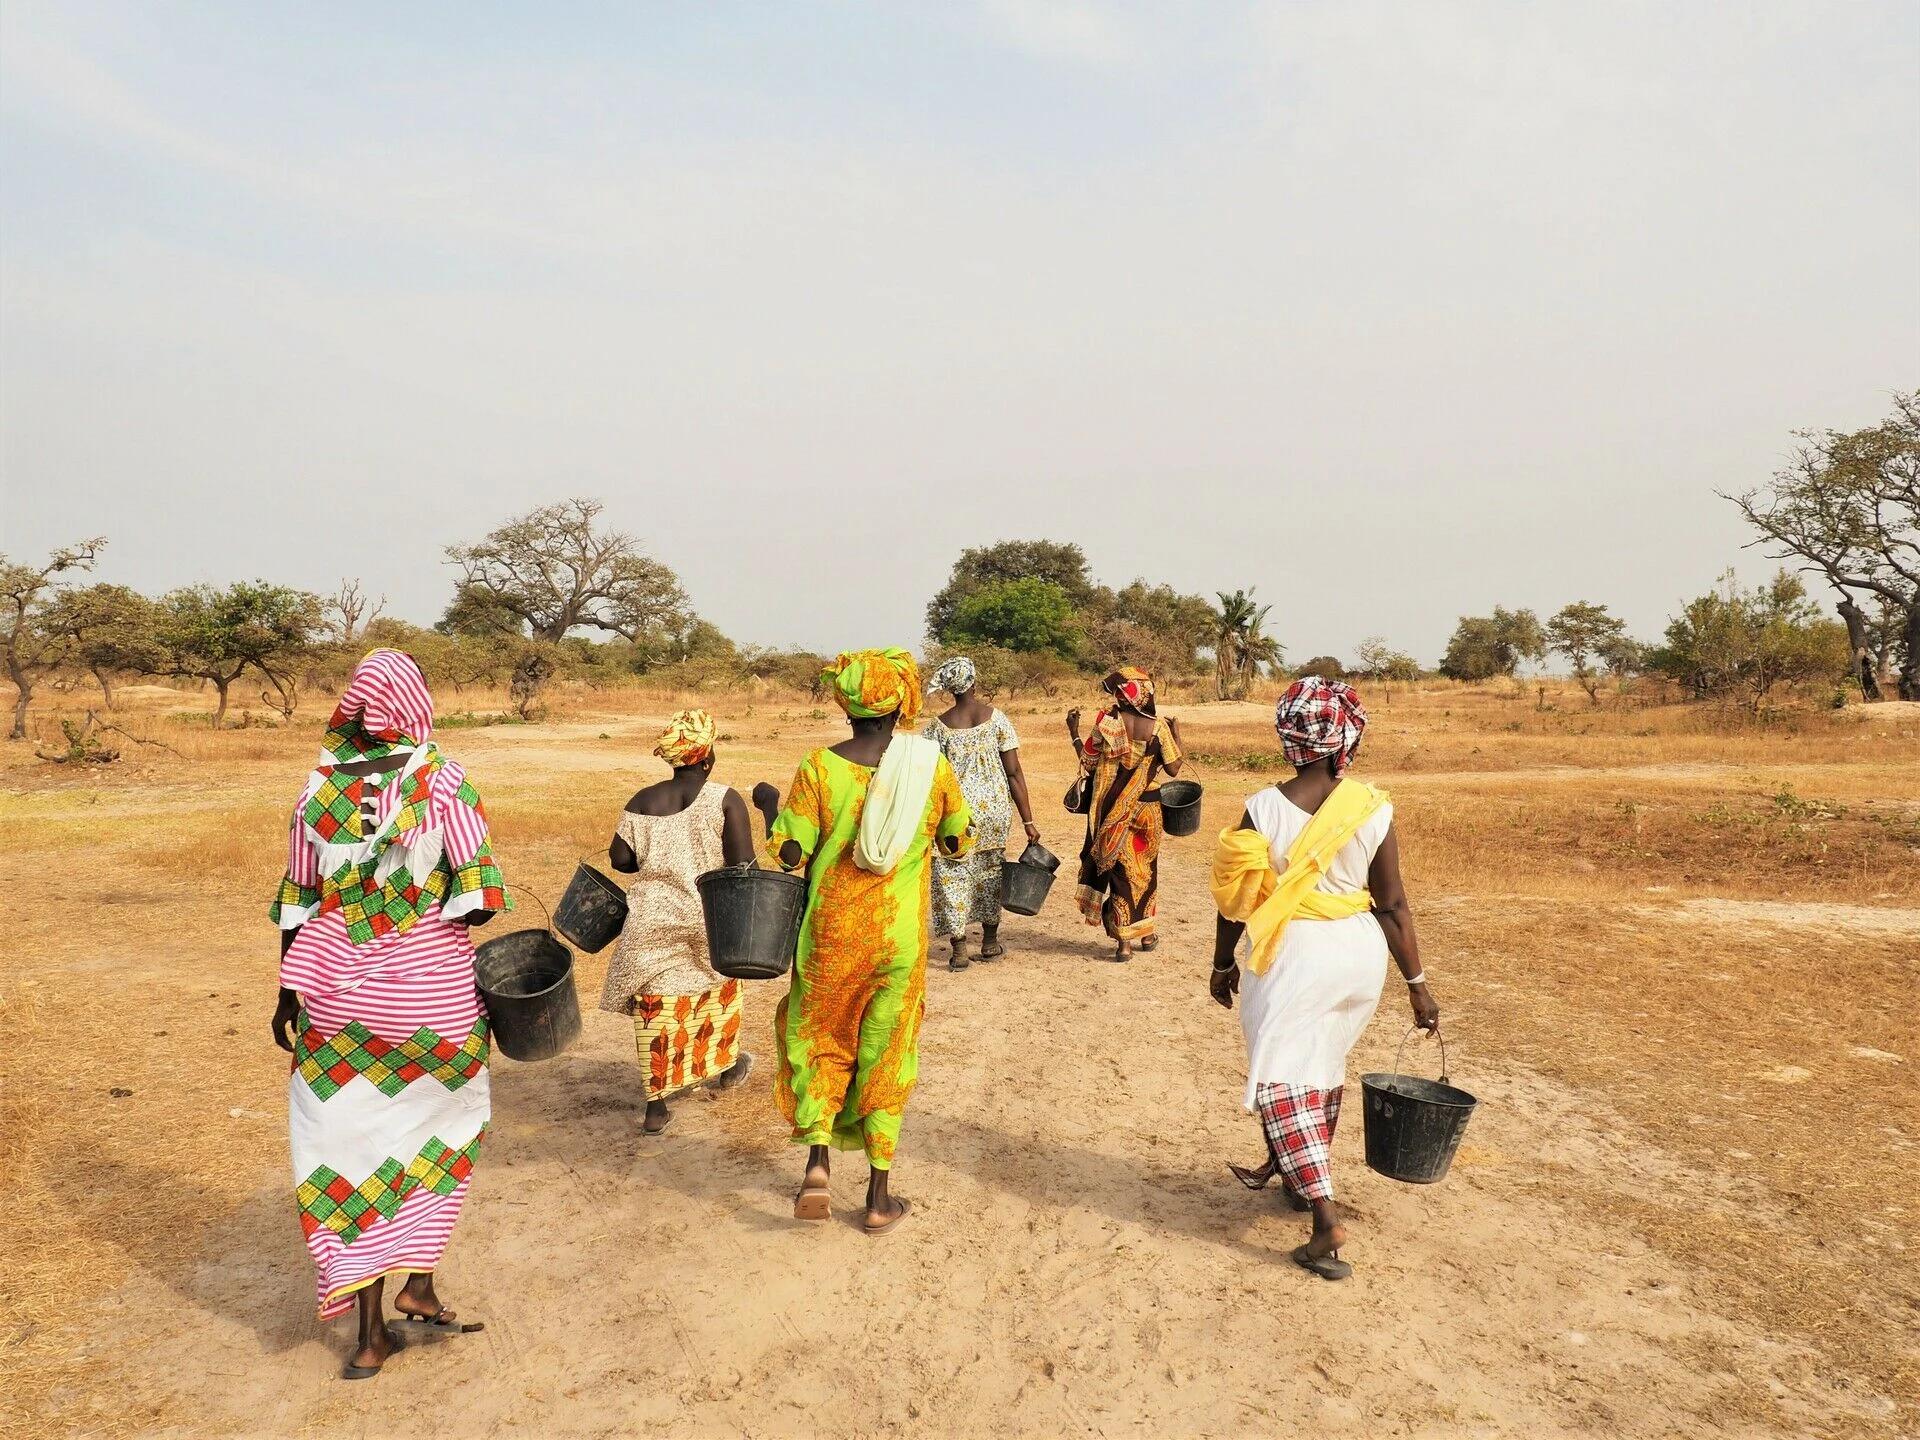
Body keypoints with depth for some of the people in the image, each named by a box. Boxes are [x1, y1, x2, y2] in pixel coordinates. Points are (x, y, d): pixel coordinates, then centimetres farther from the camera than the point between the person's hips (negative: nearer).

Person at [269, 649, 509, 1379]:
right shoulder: (443, 782, -9)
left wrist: (288, 995, 16)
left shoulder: (318, 789, 1)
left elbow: (297, 903, 7)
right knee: (434, 1126, 21)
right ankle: (418, 1281, 19)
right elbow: (476, 897, -12)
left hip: (337, 991, 3)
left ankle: (371, 1328, 16)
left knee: (350, 1139, 11)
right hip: (433, 987, -2)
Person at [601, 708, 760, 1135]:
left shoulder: (642, 801, 1)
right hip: (710, 920, -1)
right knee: (719, 989, 24)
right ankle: (722, 1065, 43)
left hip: (653, 923, 2)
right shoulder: (726, 800, -10)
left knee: (657, 1011, 6)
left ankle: (655, 1107, 9)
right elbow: (742, 865, -16)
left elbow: (619, 858, -2)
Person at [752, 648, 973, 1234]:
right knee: (886, 1053, 13)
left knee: (819, 1038, 19)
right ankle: (879, 1196, 20)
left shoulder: (819, 766, -12)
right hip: (901, 938, 1)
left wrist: (769, 805, 8)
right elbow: (960, 841, 4)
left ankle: (817, 1165, 5)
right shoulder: (932, 763, -8)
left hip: (832, 934, -1)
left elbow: (789, 854, -9)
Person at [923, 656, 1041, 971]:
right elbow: (1014, 771, -5)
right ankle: (990, 943, 30)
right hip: (994, 808, 2)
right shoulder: (996, 718, -4)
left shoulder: (938, 726, -6)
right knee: (990, 871, 18)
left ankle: (959, 950, 8)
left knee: (953, 876, 7)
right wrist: (1028, 821, -2)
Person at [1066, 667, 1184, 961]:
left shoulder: (1105, 722, -11)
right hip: (1147, 809, 1)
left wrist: (1074, 731, 9)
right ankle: (1146, 934, 30)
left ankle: (1124, 941, 6)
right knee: (1145, 868, 18)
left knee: (1120, 870, 8)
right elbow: (1173, 768, -4)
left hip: (1112, 811, -1)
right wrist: (1176, 734, 10)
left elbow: (1087, 762, -4)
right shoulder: (1158, 726, -8)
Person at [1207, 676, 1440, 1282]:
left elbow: (1235, 900, -5)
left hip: (1290, 955, -4)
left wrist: (1222, 965, 10)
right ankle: (1287, 1171, 42)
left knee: (1283, 1078, 5)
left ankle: (1327, 1220, -5)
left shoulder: (1264, 809, -13)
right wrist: (1416, 982, 7)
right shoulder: (1373, 809, -7)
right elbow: (1393, 905, -2)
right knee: (1323, 1066, 23)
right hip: (1360, 954, 4)